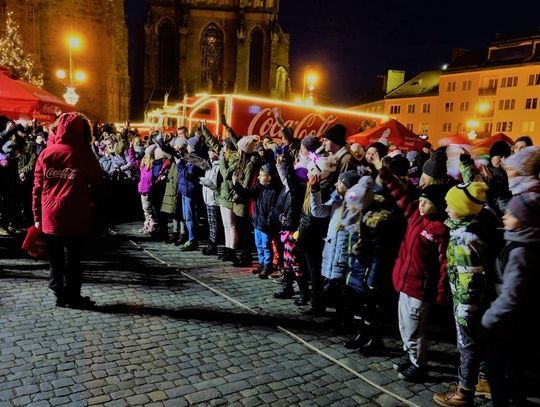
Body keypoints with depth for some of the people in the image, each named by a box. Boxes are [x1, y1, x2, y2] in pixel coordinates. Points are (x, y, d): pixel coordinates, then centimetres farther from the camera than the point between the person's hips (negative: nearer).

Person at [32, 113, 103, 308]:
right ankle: (73, 296, 16)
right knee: (73, 258, 9)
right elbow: (97, 180, 4)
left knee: (55, 258, 14)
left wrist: (37, 216, 8)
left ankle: (59, 294, 21)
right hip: (75, 217, -2)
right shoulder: (84, 153, -7)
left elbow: (37, 186, 2)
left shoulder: (46, 153, 1)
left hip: (50, 216, 3)